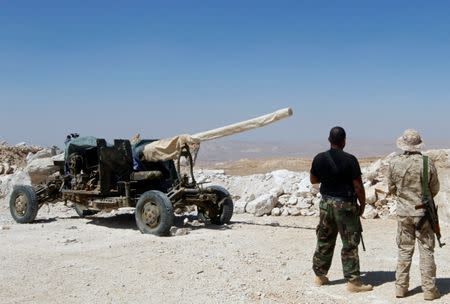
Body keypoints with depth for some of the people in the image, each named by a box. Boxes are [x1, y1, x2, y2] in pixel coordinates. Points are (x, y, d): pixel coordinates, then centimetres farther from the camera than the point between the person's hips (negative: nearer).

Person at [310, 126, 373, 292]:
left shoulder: (319, 158, -1)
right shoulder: (350, 160, -15)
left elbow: (313, 180, 13)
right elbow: (358, 186, -12)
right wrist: (362, 204, 1)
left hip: (326, 203, 5)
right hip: (345, 204, -5)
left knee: (324, 241, 16)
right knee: (350, 244, 2)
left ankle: (320, 275, 26)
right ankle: (353, 281, 6)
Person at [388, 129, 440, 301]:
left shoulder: (394, 163, -8)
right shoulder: (427, 164, -12)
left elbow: (392, 189, 3)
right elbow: (435, 190, 0)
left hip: (403, 212, 2)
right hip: (423, 212, -2)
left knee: (404, 250, 12)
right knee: (426, 251, 7)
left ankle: (401, 287, 15)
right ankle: (429, 289, 10)